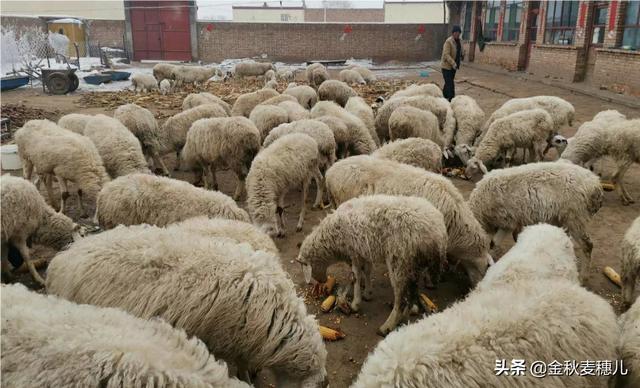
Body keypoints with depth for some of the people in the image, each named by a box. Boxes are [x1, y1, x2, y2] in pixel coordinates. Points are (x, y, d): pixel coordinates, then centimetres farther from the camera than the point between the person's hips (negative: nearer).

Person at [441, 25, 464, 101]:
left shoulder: (459, 41, 8)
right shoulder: (448, 42, -18)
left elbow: (459, 51, 24)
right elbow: (446, 54, -25)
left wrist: (462, 55, 1)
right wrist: (453, 63, -35)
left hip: (453, 66, 8)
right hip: (446, 66, -8)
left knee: (448, 83, 18)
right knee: (450, 84, -11)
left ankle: (444, 96, 32)